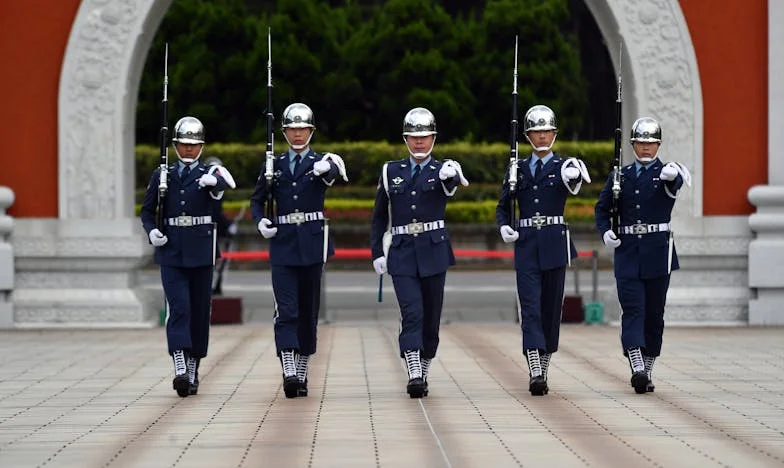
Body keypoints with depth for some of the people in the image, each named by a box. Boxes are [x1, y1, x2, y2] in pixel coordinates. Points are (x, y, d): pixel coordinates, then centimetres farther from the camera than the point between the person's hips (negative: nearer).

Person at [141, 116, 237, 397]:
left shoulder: (209, 174, 4)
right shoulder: (162, 176, 9)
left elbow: (225, 183, -21)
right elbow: (147, 210, 14)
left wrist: (214, 181, -44)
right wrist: (152, 231, -7)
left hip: (201, 251, 0)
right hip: (171, 252, 0)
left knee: (199, 310, 4)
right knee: (179, 308, -12)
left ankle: (193, 371, 15)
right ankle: (180, 370, -21)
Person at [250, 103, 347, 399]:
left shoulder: (321, 163, 3)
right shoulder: (274, 165, 9)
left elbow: (333, 172, -21)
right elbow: (257, 199, 17)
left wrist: (326, 168, -46)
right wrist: (260, 221, -4)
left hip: (312, 244, 0)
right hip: (282, 244, 0)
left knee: (308, 310, 5)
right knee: (286, 310, -10)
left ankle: (302, 372, 15)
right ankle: (289, 373, -17)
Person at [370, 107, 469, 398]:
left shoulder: (442, 171, 2)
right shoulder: (391, 172, 8)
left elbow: (454, 183, -24)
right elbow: (379, 216, 13)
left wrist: (451, 174, -48)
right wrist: (377, 253, 5)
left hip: (433, 253, 0)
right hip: (401, 254, 0)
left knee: (431, 317, 5)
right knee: (412, 314, -13)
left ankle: (423, 371, 21)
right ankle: (414, 376, -21)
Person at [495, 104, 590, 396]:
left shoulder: (563, 166, 3)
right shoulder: (517, 169, 11)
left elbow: (573, 186, -21)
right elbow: (503, 206, 16)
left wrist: (574, 176, -45)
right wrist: (504, 227, -5)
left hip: (554, 244, -1)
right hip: (526, 244, 1)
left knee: (551, 307, 4)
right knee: (530, 308, -9)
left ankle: (543, 369, 16)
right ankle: (535, 373, -17)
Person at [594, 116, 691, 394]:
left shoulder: (666, 173, 1)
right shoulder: (620, 176, 10)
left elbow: (676, 182, -24)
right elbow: (602, 208, 16)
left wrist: (672, 175, -49)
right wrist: (605, 232, -3)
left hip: (657, 252, -1)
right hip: (627, 251, 1)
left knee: (654, 313, 5)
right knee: (632, 309, -11)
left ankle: (648, 369, 15)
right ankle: (637, 368, -21)